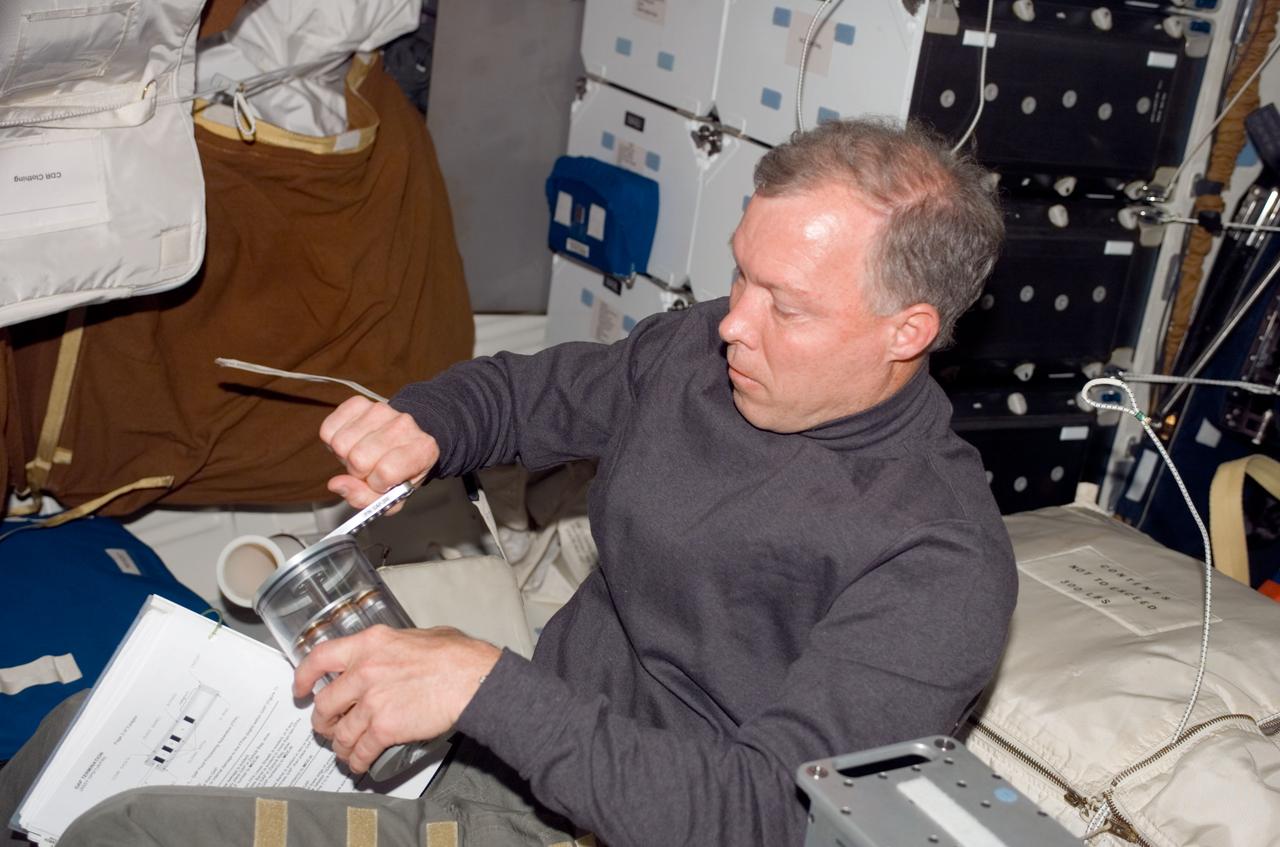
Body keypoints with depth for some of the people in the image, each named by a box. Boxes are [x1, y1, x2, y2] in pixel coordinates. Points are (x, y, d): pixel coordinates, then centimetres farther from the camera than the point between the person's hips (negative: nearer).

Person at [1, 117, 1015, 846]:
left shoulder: (940, 567, -22)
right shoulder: (698, 350, 0)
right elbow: (520, 390, 16)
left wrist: (487, 685, -31)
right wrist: (416, 429, -8)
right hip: (512, 750, 7)